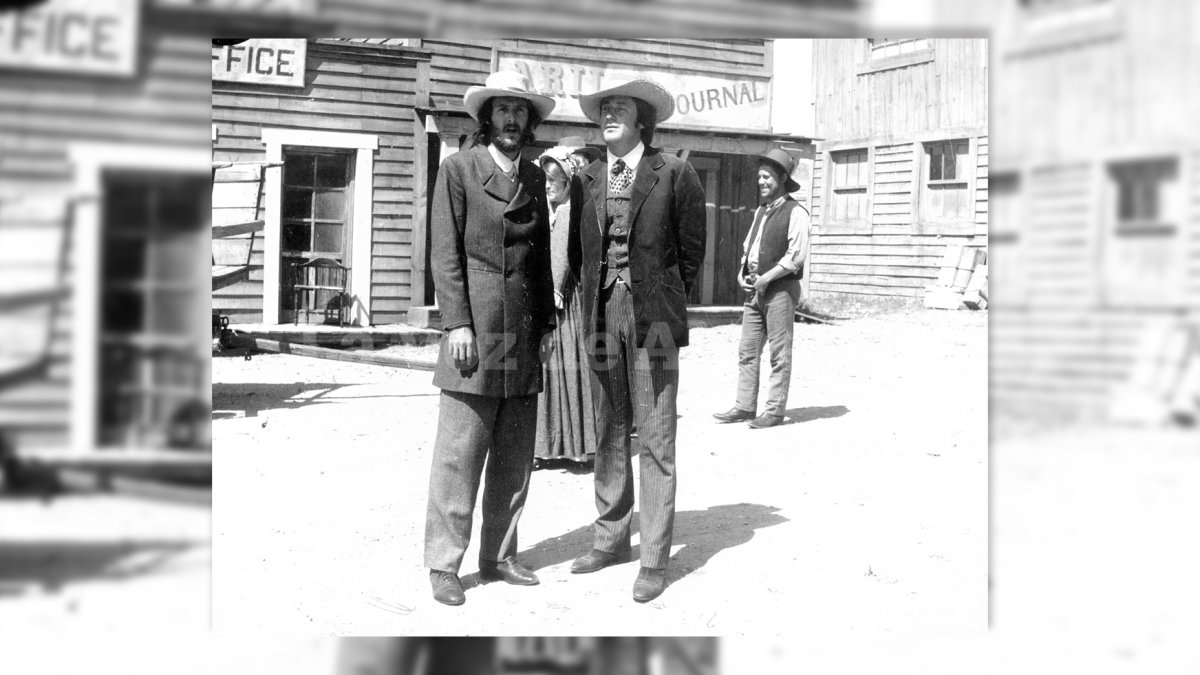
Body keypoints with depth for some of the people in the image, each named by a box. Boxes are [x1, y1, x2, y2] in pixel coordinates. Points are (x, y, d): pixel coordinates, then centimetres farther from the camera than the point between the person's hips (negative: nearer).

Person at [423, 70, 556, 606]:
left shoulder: (535, 178, 16)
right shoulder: (458, 169, 1)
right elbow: (445, 253, -4)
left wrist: (548, 321, 13)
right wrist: (456, 323, -12)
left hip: (524, 331, 6)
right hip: (476, 325, -5)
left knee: (515, 456, 8)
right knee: (460, 452, -5)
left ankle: (499, 557, 18)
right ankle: (443, 565, 4)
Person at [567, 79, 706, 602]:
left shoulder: (675, 175, -1)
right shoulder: (586, 179, 9)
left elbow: (691, 251, 3)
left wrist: (662, 304, 4)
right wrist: (593, 298, 7)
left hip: (653, 319, -4)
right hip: (601, 314, 4)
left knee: (655, 440, -2)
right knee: (609, 434, 12)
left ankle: (655, 559, 4)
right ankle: (610, 539, 24)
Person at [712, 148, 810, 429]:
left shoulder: (795, 213, -7)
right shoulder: (760, 211, 18)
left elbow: (796, 255, -15)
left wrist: (766, 278, -14)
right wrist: (742, 273, 6)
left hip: (780, 288, -8)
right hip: (754, 289, 8)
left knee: (780, 353, -2)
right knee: (747, 350, 6)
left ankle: (775, 410, 2)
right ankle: (745, 407, 10)